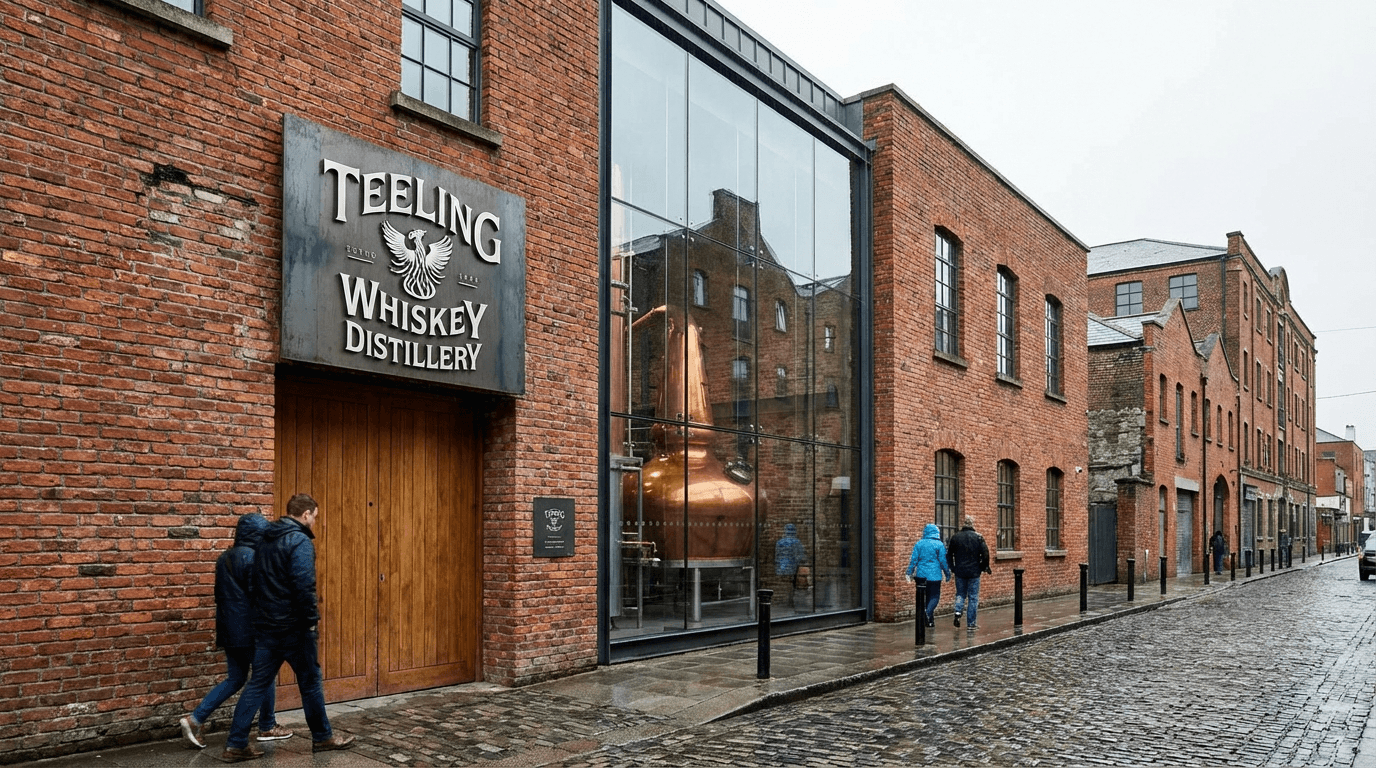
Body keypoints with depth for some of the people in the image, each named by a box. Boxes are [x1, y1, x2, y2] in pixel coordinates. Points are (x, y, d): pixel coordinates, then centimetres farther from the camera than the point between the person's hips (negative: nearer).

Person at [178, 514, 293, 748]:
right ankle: (267, 727, 17)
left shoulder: (225, 557, 10)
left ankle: (195, 719, 4)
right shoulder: (251, 557, -16)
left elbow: (220, 594, 17)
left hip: (228, 630, 8)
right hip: (248, 629, -8)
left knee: (235, 678, 15)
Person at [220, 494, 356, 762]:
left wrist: (264, 613, 18)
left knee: (258, 684, 10)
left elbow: (259, 583, 16)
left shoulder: (267, 540, 12)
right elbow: (304, 587, -23)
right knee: (310, 682, 7)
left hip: (265, 625, 8)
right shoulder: (300, 541, -16)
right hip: (293, 627, -7)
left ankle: (235, 745, 8)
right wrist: (312, 622, -16)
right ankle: (322, 737, 20)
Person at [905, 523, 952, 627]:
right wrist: (947, 574, 6)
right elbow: (943, 561, -4)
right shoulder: (939, 545, -6)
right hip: (934, 575, -3)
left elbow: (914, 559, 2)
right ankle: (928, 613, -24)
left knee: (925, 596, 12)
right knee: (935, 596, 3)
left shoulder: (919, 544, 2)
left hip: (921, 574, 3)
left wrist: (910, 572, 8)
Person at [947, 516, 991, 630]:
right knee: (973, 597, 5)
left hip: (959, 572, 2)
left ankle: (958, 611, -9)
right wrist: (984, 568, 7)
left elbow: (949, 555, 5)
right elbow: (985, 554, -7)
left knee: (960, 594, 17)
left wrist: (952, 568, 16)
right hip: (974, 572, -2)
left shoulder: (955, 537, 1)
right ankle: (971, 623, 7)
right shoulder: (978, 537, -6)